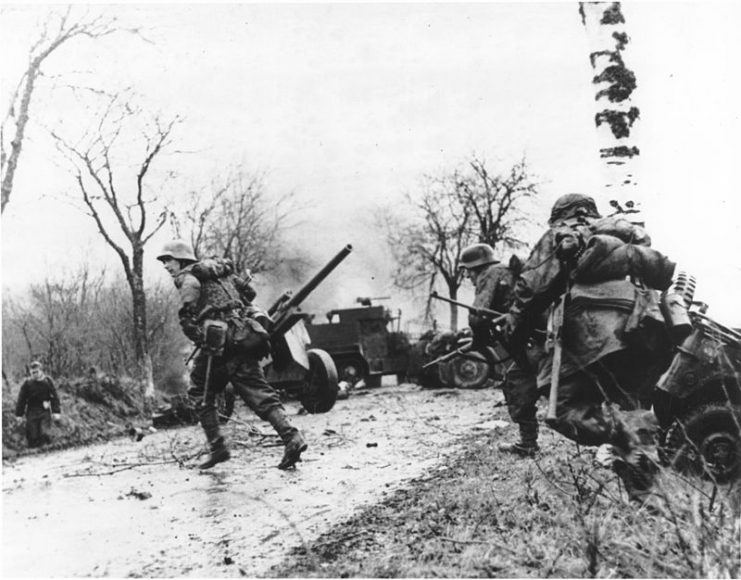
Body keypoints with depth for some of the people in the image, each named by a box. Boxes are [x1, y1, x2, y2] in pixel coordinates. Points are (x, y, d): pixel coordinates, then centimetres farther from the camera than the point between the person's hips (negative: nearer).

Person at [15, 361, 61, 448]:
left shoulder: (48, 381, -1)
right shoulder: (27, 383, -2)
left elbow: (54, 397, 2)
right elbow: (21, 399, 4)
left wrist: (56, 412, -3)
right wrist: (19, 413, 2)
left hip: (45, 412, -1)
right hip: (32, 412, 1)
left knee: (44, 433, -13)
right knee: (32, 437, 0)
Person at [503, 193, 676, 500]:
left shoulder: (559, 237, 19)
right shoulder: (629, 236, 35)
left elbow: (530, 288, 9)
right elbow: (664, 273, 28)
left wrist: (513, 334, 14)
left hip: (591, 326, -5)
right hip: (646, 329, 5)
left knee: (565, 405, -3)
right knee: (630, 403, 18)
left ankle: (619, 432, -31)